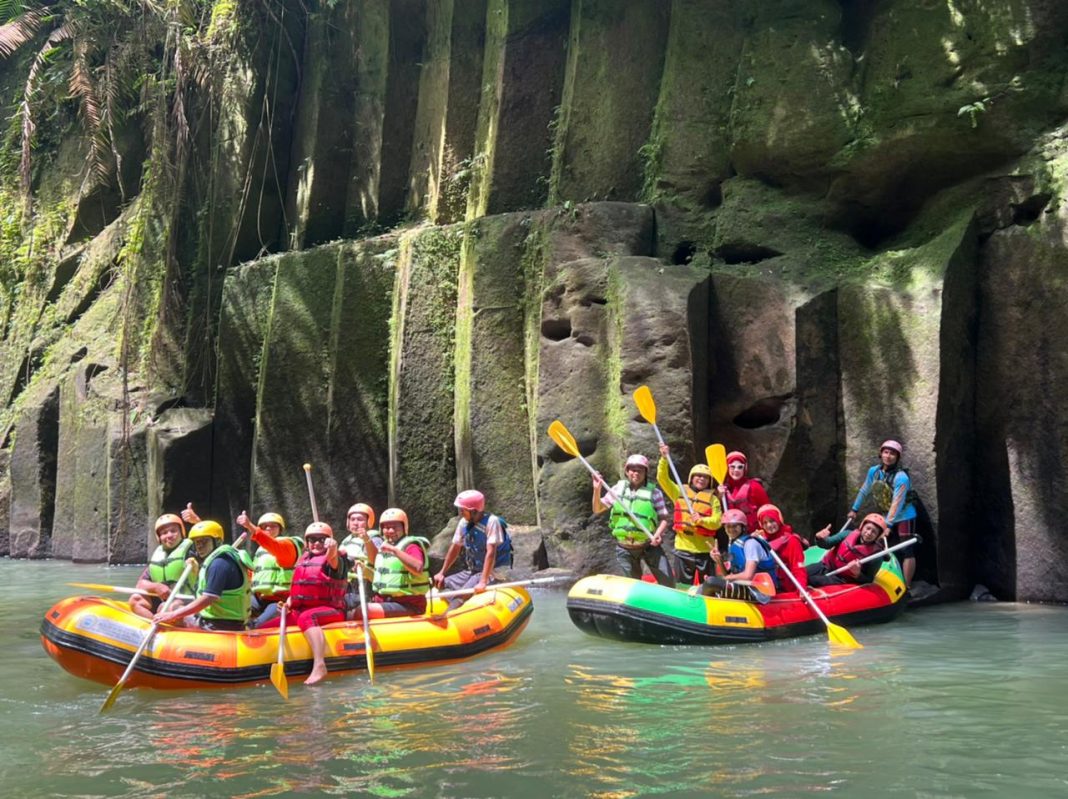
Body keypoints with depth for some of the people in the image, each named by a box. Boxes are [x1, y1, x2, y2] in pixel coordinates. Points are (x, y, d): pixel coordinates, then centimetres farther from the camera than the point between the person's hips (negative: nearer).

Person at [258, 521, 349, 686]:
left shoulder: (336, 559, -2)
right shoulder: (303, 561, 19)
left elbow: (333, 562, -29)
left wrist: (332, 551, -52)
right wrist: (288, 602, 5)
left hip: (330, 610, -8)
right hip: (299, 611, 8)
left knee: (306, 617, -40)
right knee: (264, 629, 0)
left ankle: (319, 665, -51)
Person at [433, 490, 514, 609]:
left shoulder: (491, 522, -18)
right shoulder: (463, 523, 1)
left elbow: (490, 553, -23)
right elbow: (455, 548, 11)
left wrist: (483, 582, -28)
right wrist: (442, 573, 8)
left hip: (492, 572, -8)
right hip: (471, 571, 8)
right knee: (441, 584, -4)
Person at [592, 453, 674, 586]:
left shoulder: (654, 492, -3)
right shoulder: (618, 489, 4)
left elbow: (664, 518, -2)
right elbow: (597, 509, 6)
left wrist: (658, 533, -20)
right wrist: (597, 490, -10)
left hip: (649, 545, -2)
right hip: (625, 548, 2)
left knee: (667, 579, -8)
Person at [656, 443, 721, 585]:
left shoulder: (713, 499, 6)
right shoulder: (680, 492, 11)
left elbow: (716, 522, -5)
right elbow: (662, 478, 1)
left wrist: (702, 520, -24)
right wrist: (664, 458, -10)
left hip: (705, 550, -1)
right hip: (683, 547, 1)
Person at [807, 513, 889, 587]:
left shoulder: (876, 556, -13)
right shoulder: (848, 534, -3)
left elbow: (868, 580, -6)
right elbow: (827, 543, -2)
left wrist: (857, 574, -27)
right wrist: (820, 539, -26)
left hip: (842, 580, -4)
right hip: (826, 567, 4)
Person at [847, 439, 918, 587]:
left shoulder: (901, 477, -24)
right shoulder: (874, 471, -5)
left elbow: (897, 504, -27)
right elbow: (864, 491, 10)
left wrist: (888, 524, -28)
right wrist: (854, 509, 16)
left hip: (904, 518, -7)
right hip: (887, 518, 7)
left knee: (907, 552, -10)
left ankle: (906, 587, -10)